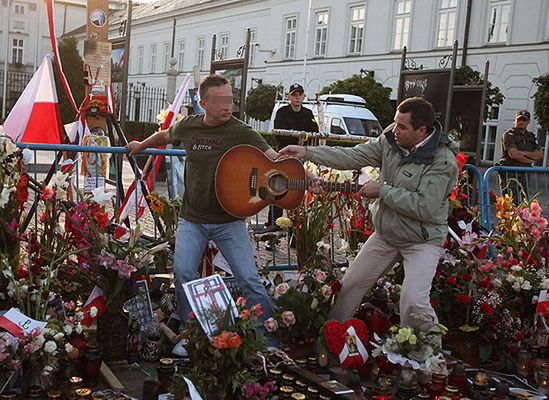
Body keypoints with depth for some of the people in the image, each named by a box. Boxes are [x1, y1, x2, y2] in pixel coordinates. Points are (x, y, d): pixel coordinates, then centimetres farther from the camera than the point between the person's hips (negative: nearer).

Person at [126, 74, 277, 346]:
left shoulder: (241, 133, -10)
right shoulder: (188, 126, 3)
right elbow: (166, 135, 27)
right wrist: (141, 146, 41)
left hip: (229, 221, -3)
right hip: (192, 219, 3)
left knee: (249, 280, -8)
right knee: (183, 274, -10)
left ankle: (270, 342, 5)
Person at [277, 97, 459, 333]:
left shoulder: (443, 161, -23)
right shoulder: (391, 140, -5)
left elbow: (424, 207, -30)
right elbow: (353, 156, 0)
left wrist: (382, 191, -22)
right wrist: (307, 152, -4)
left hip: (422, 241, -6)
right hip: (385, 233, 7)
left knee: (413, 302, -22)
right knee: (350, 284, 13)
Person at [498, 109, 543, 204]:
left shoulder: (531, 136, 18)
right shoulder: (508, 135, -2)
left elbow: (540, 154, 7)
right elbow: (513, 154, -16)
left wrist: (523, 153, -8)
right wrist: (530, 160, -3)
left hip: (524, 174, 6)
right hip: (509, 174, -6)